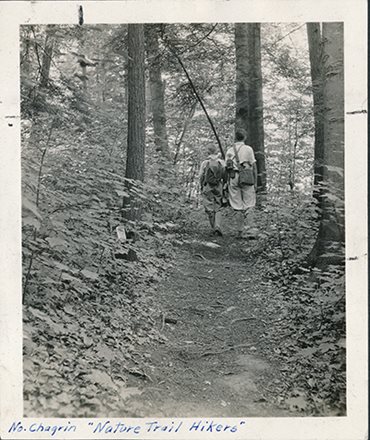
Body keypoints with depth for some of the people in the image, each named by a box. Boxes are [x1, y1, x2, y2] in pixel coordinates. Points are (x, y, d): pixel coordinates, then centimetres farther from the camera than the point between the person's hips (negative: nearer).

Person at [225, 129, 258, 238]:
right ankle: (249, 231, -5)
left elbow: (227, 168, 10)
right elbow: (253, 166, -1)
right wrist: (255, 182, 3)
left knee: (238, 207, 7)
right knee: (249, 207, 1)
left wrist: (228, 182, 14)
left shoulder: (229, 151, 11)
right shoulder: (248, 149, 1)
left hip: (233, 178, 3)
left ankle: (241, 232, 10)